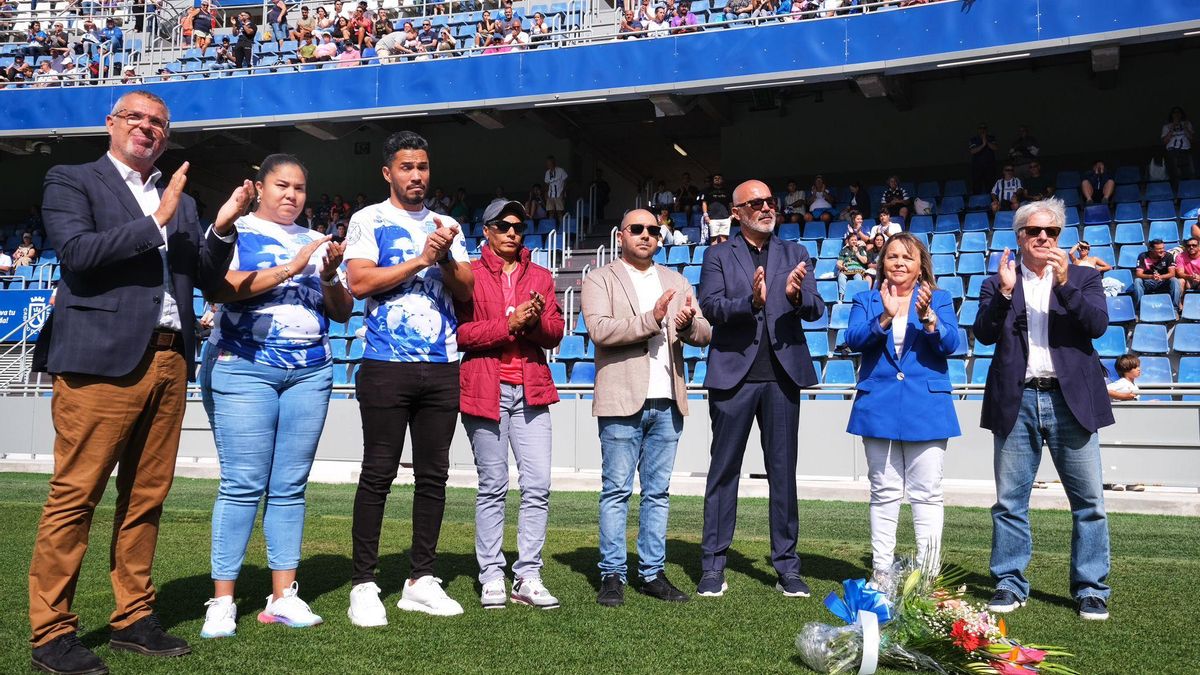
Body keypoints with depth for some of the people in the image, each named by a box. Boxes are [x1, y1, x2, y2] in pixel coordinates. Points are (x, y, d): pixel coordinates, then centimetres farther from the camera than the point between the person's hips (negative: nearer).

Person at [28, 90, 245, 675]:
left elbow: (206, 278, 17)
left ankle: (133, 619, 17)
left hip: (169, 363, 6)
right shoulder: (72, 182, 6)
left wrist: (221, 228, 1)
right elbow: (77, 253, -10)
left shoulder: (178, 202, 22)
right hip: (101, 360, -5)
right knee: (74, 495, -4)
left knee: (147, 496, 8)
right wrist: (156, 222, -9)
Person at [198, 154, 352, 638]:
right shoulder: (235, 230, 5)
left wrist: (329, 276, -6)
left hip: (310, 372, 4)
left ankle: (283, 596, 8)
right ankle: (222, 601, 1)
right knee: (243, 484, -7)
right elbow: (219, 289, -13)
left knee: (290, 486, 3)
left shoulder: (316, 242, 17)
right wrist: (291, 268, -16)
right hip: (244, 367, -4)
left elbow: (342, 312, 14)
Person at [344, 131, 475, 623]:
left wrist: (445, 257, -8)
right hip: (387, 365, -4)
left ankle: (421, 581, 16)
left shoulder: (447, 226, 16)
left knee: (434, 474, 7)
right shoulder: (369, 220, 3)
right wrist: (420, 259, -11)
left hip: (442, 366, 5)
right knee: (378, 474, -2)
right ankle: (363, 585, 6)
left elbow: (466, 291, 10)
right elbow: (359, 282, -10)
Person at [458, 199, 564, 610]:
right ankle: (491, 577, 11)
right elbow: (460, 332, -6)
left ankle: (528, 576, 6)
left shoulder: (540, 277, 17)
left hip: (531, 390, 3)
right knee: (493, 487, 2)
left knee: (538, 485, -3)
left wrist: (537, 320, -11)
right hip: (485, 388, -3)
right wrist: (509, 324, -14)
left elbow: (555, 333, 10)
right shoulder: (470, 275, 5)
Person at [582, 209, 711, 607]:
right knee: (617, 491, 0)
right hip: (622, 402, -4)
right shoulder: (600, 280, 4)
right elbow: (599, 329, -13)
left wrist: (687, 323, -12)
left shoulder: (676, 282, 18)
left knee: (658, 492, 9)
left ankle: (653, 573, 17)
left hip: (667, 403, 5)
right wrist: (651, 320, -21)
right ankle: (612, 575, 7)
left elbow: (704, 335, 10)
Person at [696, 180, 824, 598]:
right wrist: (751, 301, -25)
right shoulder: (718, 257, 6)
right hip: (734, 374, -2)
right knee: (724, 470, 5)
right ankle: (712, 566, 13)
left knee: (783, 472, 7)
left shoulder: (795, 255, 11)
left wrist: (797, 296, -21)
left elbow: (816, 310, 1)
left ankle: (787, 566, 16)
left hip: (782, 375, 2)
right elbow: (709, 306, -8)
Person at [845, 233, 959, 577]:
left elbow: (950, 343, -7)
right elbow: (853, 339, -6)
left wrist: (927, 317, -25)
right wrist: (885, 318, -22)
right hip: (879, 406, 1)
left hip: (926, 406, -1)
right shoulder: (866, 300, 10)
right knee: (884, 493, 6)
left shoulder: (940, 300, 8)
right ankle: (882, 571, 12)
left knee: (927, 494, 0)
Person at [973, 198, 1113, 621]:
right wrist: (1004, 291, -14)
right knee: (1010, 501, 5)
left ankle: (1091, 589, 13)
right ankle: (1010, 584, 16)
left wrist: (1065, 283, -16)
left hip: (1070, 400, 0)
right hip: (1016, 402, 1)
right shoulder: (998, 283, 10)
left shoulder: (1083, 278, 10)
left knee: (1089, 501, 2)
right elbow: (984, 334, -2)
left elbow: (1098, 325, -6)